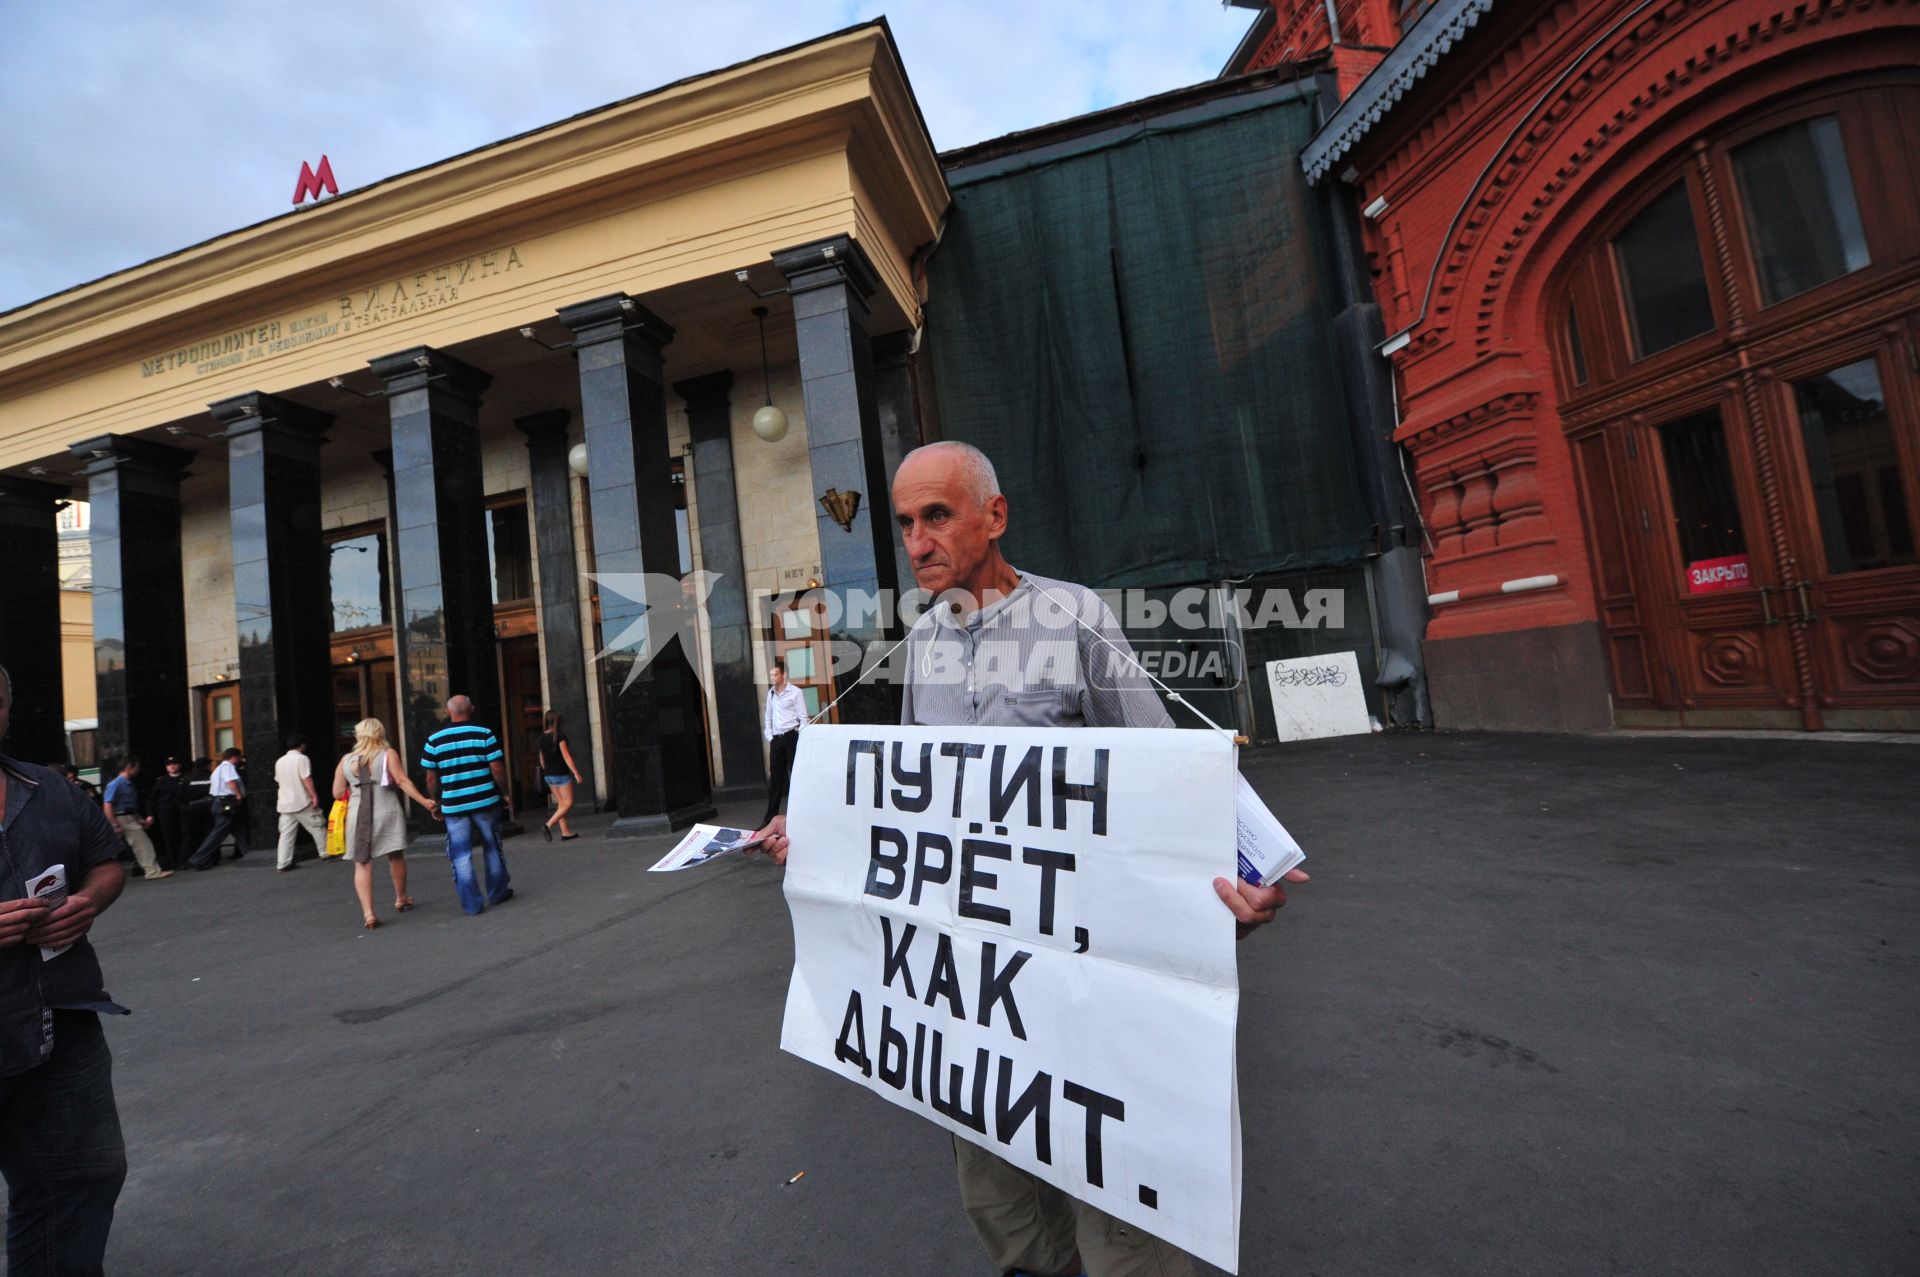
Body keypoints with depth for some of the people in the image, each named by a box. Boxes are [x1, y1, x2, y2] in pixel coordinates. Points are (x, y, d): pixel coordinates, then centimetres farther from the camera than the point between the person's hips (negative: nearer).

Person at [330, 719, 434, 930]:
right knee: (396, 857, 16)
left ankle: (368, 913, -3)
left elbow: (338, 793, 9)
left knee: (362, 864, 6)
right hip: (387, 811, -1)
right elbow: (402, 781, -9)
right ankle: (401, 899, 30)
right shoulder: (388, 754, -1)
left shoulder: (345, 761, 8)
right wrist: (423, 801, -9)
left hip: (358, 815, 2)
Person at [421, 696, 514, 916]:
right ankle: (497, 893, 25)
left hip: (453, 806, 1)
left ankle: (472, 904, 8)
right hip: (485, 801, 0)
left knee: (461, 856, 7)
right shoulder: (484, 734, -5)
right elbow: (497, 769, -7)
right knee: (493, 848, 15)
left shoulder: (434, 740, 0)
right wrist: (504, 794, 6)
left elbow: (431, 778, 4)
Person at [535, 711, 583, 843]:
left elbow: (542, 759, 13)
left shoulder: (542, 738, 6)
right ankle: (548, 825, -15)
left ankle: (566, 832, 12)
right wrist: (576, 773, -14)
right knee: (568, 803, -1)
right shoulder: (559, 736, -15)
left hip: (548, 775, 8)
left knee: (561, 804, 12)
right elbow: (566, 757, -17)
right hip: (561, 774, -7)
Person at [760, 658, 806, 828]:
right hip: (776, 739, 5)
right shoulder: (770, 693, 11)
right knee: (775, 777, 8)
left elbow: (803, 717, -6)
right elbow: (767, 717, 17)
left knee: (795, 775, -1)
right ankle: (771, 815, 14)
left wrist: (801, 740, -10)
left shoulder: (795, 692, -5)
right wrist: (769, 737, 9)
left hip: (791, 737, -5)